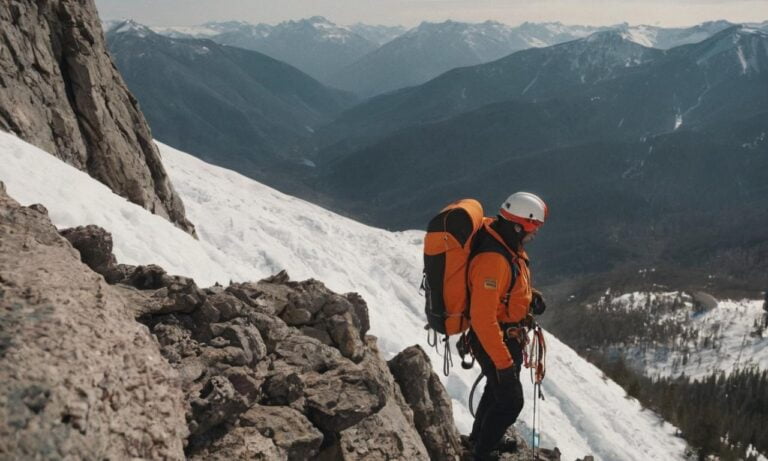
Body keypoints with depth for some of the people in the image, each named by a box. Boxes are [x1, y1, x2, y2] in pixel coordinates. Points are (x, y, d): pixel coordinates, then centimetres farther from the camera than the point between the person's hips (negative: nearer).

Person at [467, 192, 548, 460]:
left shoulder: (505, 240, -4)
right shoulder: (492, 260, -35)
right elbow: (483, 319, -34)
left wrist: (529, 295, 0)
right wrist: (503, 362, -29)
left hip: (508, 334, 10)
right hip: (494, 340, -10)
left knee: (498, 388, 28)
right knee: (510, 401, 4)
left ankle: (480, 436, 51)